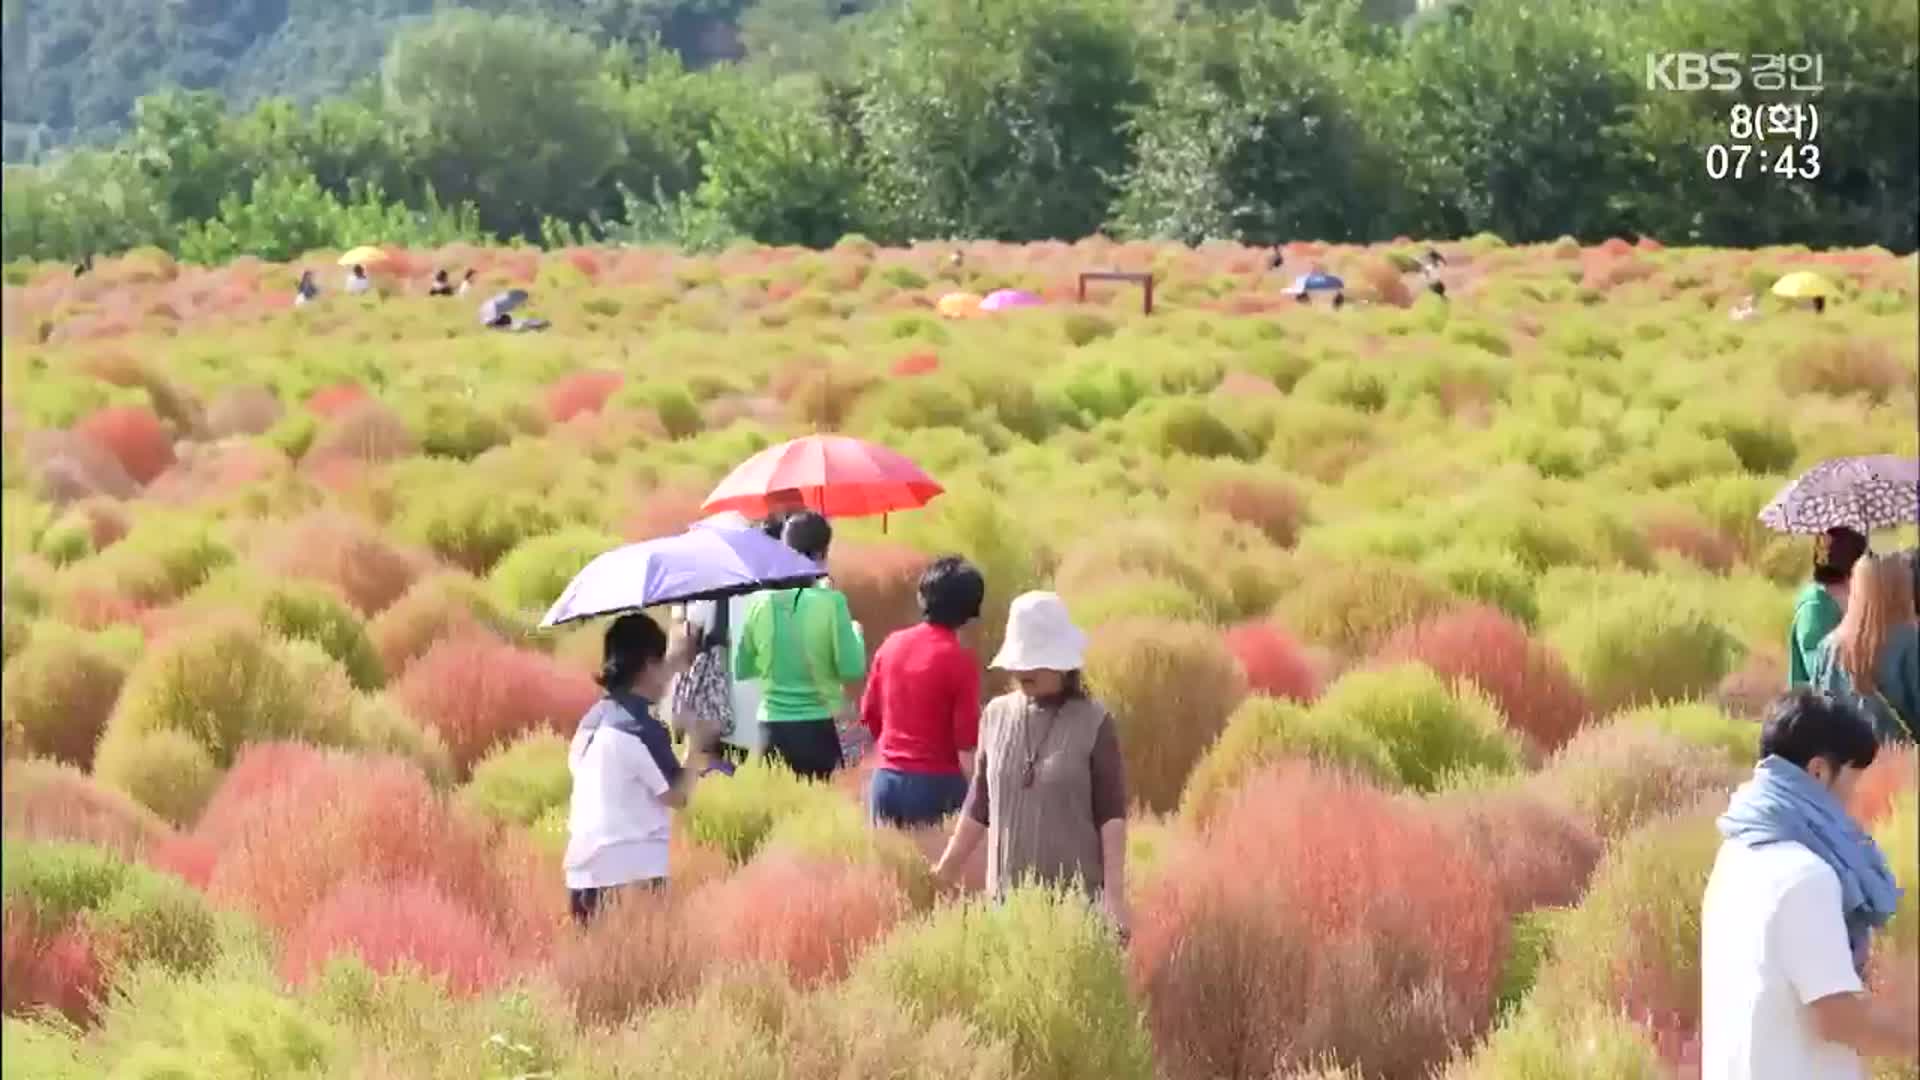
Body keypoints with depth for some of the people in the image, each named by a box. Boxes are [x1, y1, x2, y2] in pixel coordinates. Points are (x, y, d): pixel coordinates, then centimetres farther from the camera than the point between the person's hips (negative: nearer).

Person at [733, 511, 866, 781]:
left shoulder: (761, 602, 1)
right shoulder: (831, 602, -10)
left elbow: (741, 670, 9)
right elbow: (852, 670, -10)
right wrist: (856, 633, 8)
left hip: (772, 728, 4)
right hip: (817, 727, -4)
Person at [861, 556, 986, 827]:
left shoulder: (892, 644, 3)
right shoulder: (961, 661, -12)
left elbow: (870, 714, 12)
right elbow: (966, 742, -13)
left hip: (887, 778, 5)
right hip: (937, 783, -5)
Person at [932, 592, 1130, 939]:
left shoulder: (1093, 723, -4)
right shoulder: (996, 716, 6)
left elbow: (1111, 814, -5)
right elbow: (979, 806, 12)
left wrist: (1115, 893, -10)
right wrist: (944, 871, 10)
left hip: (1077, 895, -4)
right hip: (1006, 893, 4)